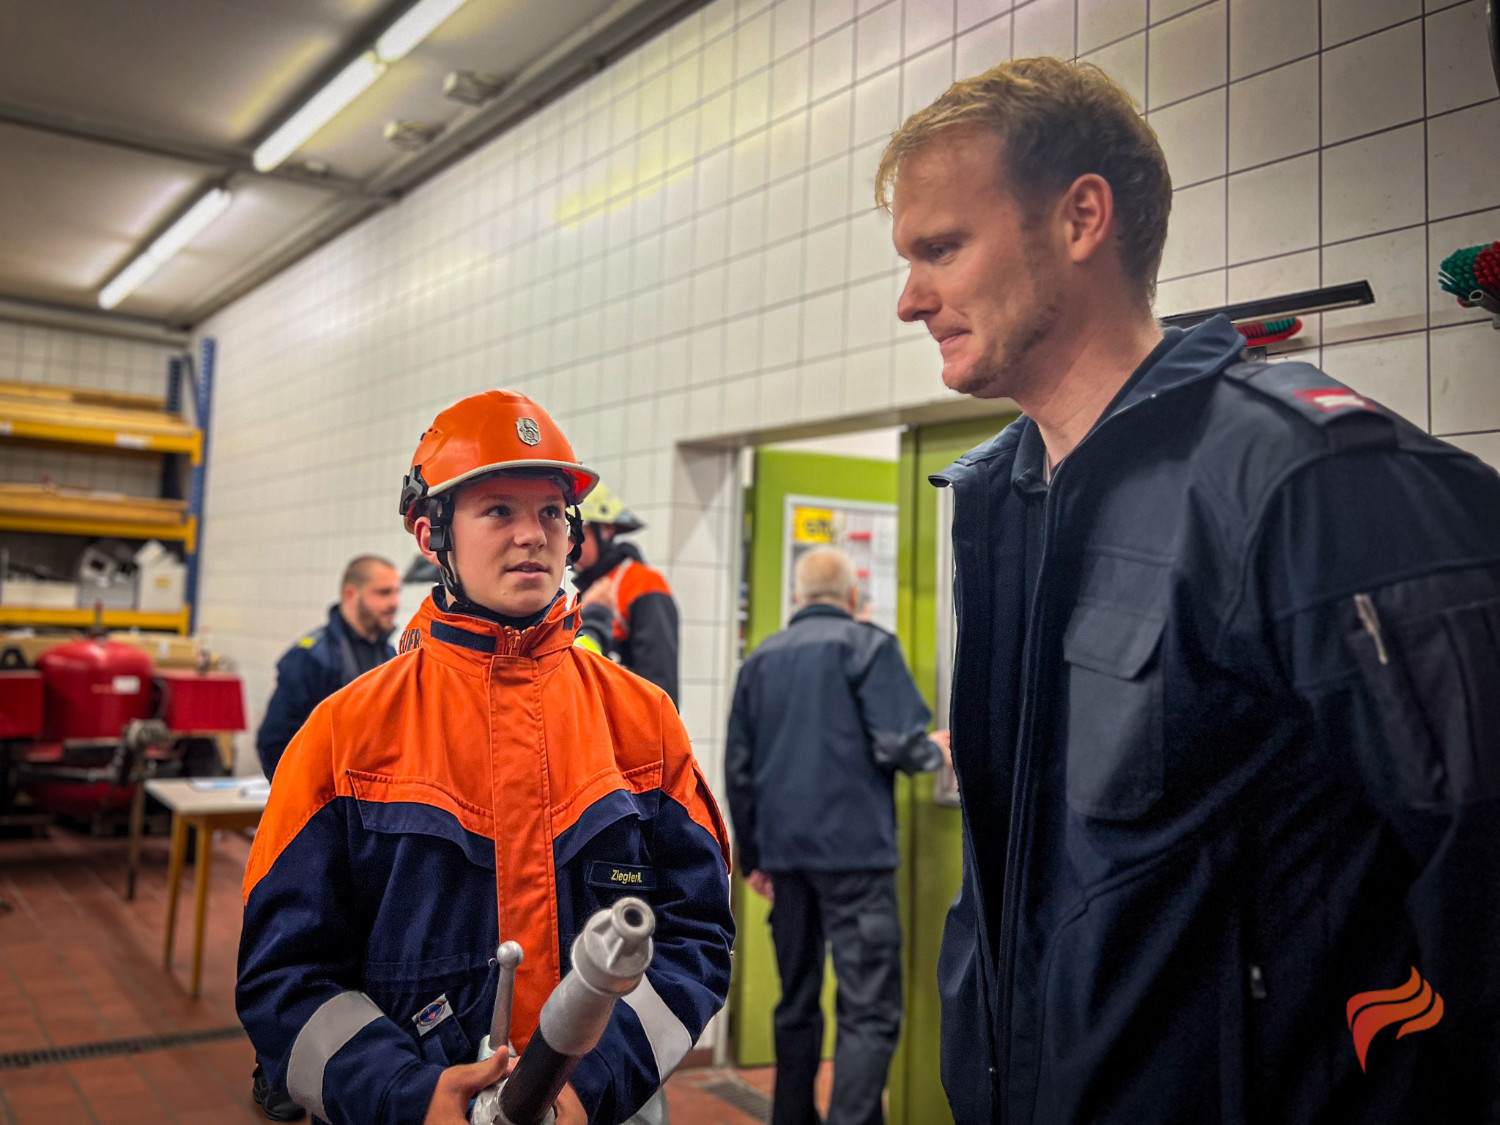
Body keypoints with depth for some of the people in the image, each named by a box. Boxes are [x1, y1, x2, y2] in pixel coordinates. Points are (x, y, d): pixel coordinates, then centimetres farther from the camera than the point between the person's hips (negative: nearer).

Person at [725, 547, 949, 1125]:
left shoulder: (762, 658, 12)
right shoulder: (868, 644, -3)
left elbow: (739, 766, 13)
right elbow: (896, 745, -13)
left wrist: (753, 855, 20)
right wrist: (933, 751, 9)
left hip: (785, 851, 6)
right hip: (853, 849, -6)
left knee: (797, 1004, 17)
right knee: (870, 1011, -5)